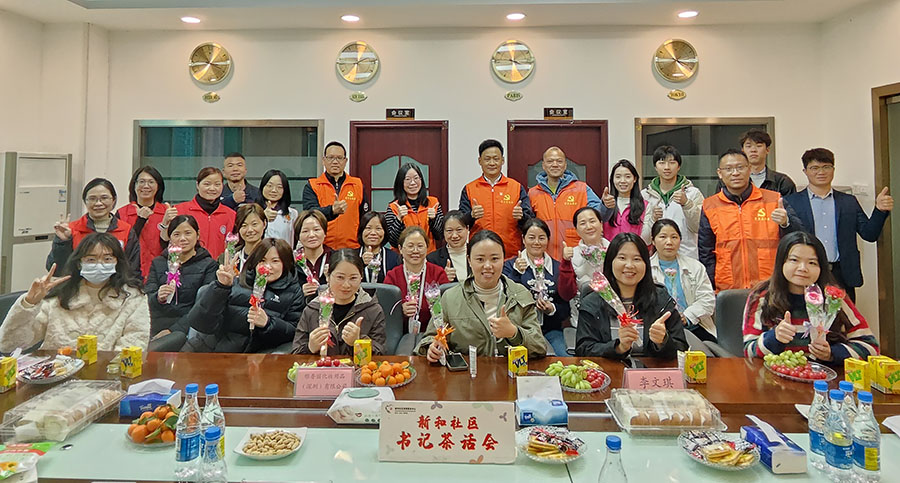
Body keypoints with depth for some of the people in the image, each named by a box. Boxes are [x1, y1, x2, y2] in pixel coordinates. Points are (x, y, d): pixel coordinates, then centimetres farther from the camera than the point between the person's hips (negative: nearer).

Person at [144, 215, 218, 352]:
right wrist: (158, 298, -16)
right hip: (156, 328, 3)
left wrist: (173, 329, -13)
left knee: (151, 351, -30)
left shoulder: (208, 265, 7)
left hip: (186, 329, -3)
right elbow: (146, 299, 8)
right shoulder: (158, 263, 19)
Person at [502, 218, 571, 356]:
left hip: (551, 330, 3)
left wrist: (553, 309, -10)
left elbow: (566, 309, 11)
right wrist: (516, 272, -22)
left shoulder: (558, 268, 12)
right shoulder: (510, 265, 4)